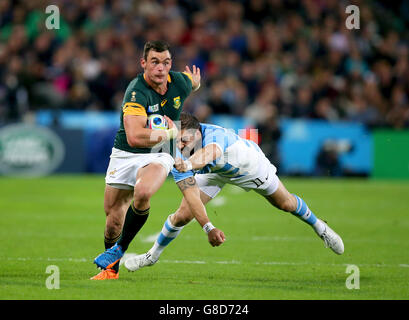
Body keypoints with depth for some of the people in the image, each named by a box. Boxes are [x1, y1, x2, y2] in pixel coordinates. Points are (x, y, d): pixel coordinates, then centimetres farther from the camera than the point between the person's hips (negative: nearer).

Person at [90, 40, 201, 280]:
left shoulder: (180, 83, -8)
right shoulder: (136, 92, -24)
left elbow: (194, 82, 20)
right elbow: (134, 137, -37)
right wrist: (171, 133, -26)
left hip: (160, 155, 1)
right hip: (125, 154, -1)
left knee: (142, 192, -31)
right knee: (114, 219, 5)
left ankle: (118, 250, -12)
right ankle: (111, 269, 32)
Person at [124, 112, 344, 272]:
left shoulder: (215, 135, -48)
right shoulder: (176, 157, -32)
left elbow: (209, 153, -70)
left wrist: (188, 164, -88)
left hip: (249, 166, -2)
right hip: (214, 173, 3)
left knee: (285, 203, 13)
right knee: (182, 215, -8)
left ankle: (318, 226, 43)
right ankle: (153, 256, 16)